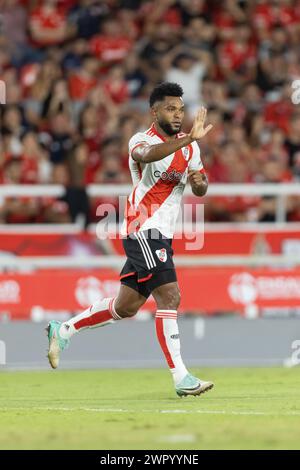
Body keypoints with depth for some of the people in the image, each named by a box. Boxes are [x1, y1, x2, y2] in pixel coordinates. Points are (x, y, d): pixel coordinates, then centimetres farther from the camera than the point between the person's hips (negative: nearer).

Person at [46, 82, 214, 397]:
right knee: (169, 297, -17)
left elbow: (201, 188, 20)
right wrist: (188, 139, -48)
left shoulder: (190, 147, 13)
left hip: (160, 235, 8)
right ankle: (181, 378, -19)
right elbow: (148, 155, -35)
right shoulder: (141, 140, -10)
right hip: (144, 231, -8)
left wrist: (199, 182, -5)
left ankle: (63, 331, 29)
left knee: (126, 307, 13)